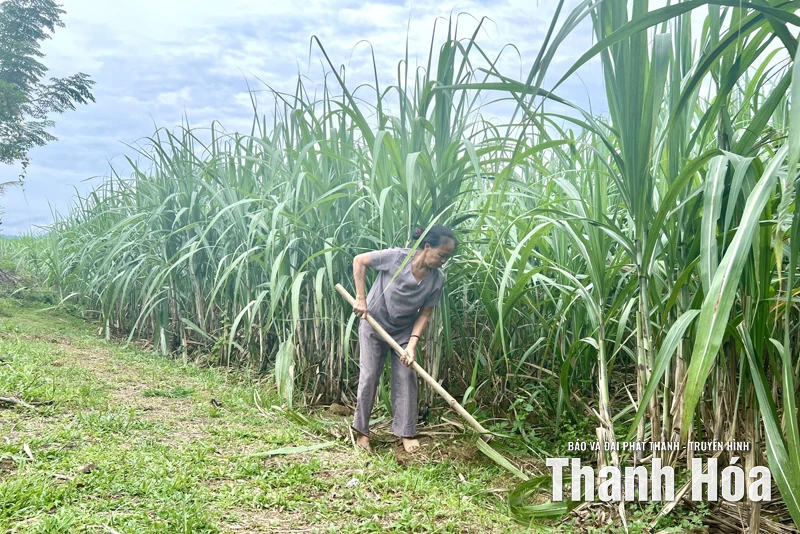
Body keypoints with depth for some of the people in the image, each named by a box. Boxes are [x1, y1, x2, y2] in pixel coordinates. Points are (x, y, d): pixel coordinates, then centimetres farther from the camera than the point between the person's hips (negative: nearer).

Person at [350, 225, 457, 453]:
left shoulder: (437, 279, -16)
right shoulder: (396, 257, -27)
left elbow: (424, 314, -10)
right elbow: (359, 260, -17)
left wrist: (412, 345, -20)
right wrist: (361, 298, -20)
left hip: (405, 331, 3)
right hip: (374, 325, -3)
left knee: (406, 379, 3)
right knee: (368, 377, 3)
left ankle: (406, 432, 16)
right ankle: (362, 431, 17)